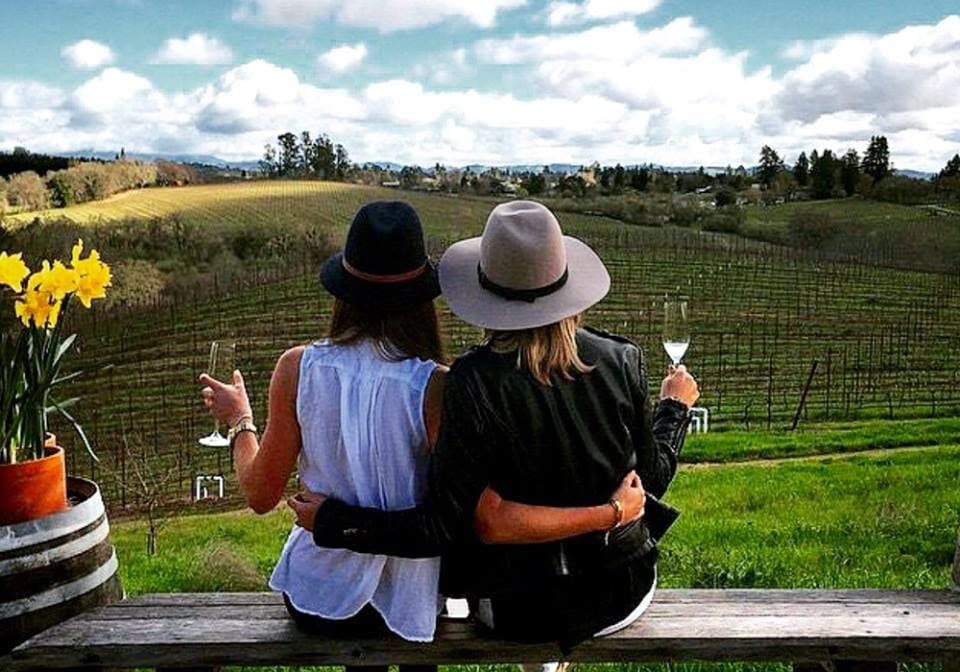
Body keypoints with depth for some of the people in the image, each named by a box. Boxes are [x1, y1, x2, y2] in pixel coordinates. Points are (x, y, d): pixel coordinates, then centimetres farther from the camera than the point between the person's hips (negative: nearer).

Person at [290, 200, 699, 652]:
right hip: (624, 596, 2)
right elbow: (653, 478, -2)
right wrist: (675, 406, 16)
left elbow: (441, 526, -20)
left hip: (520, 611, -2)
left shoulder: (474, 382, -23)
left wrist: (331, 521, -9)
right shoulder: (621, 362, -15)